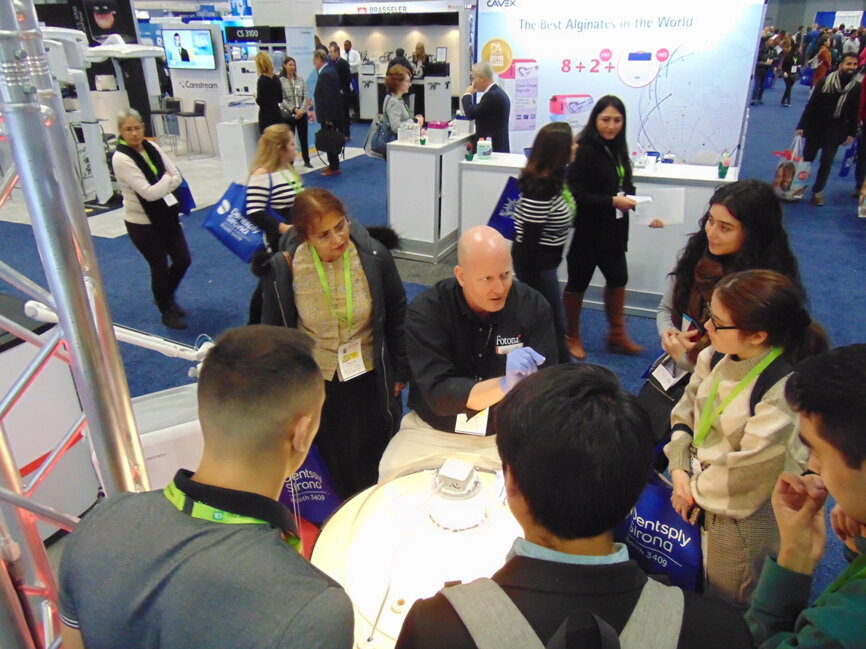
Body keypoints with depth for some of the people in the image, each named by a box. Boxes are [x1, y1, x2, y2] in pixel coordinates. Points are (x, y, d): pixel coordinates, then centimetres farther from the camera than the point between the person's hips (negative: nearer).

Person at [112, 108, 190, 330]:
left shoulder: (152, 147, 0)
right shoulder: (121, 159, -19)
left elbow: (177, 177, 0)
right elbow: (149, 192, -24)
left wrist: (159, 188, -14)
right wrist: (167, 180, -8)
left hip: (166, 215, 6)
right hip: (142, 222, -6)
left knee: (183, 260, 11)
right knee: (160, 267, 5)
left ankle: (166, 297, 38)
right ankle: (167, 312, 28)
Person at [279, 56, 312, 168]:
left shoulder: (301, 80, 6)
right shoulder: (281, 81, -4)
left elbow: (305, 97, 3)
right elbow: (282, 99, -8)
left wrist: (302, 110, -10)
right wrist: (294, 109, -15)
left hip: (302, 114, 3)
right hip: (288, 114, -3)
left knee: (303, 138, 11)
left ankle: (306, 161, 23)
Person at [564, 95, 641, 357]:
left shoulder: (618, 149, 8)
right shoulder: (585, 151, -16)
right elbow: (577, 195, -22)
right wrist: (613, 202, -29)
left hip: (614, 230, 8)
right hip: (587, 230, -8)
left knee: (618, 279, 16)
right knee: (578, 282, 7)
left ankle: (617, 334, 34)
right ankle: (572, 337, 26)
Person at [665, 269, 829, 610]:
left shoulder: (784, 393, -30)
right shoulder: (717, 356, -9)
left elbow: (747, 471, -23)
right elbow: (687, 408, 2)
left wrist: (694, 492, -10)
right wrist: (679, 468, -8)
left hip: (745, 515, -6)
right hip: (701, 487, 6)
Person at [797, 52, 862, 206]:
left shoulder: (856, 87, -1)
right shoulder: (826, 81, -7)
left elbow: (854, 112, 4)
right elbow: (811, 104, -5)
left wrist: (851, 133, 1)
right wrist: (802, 125, -8)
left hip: (836, 130, 1)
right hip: (816, 126, -1)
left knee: (827, 162, 2)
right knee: (807, 158, 7)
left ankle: (818, 191, 13)